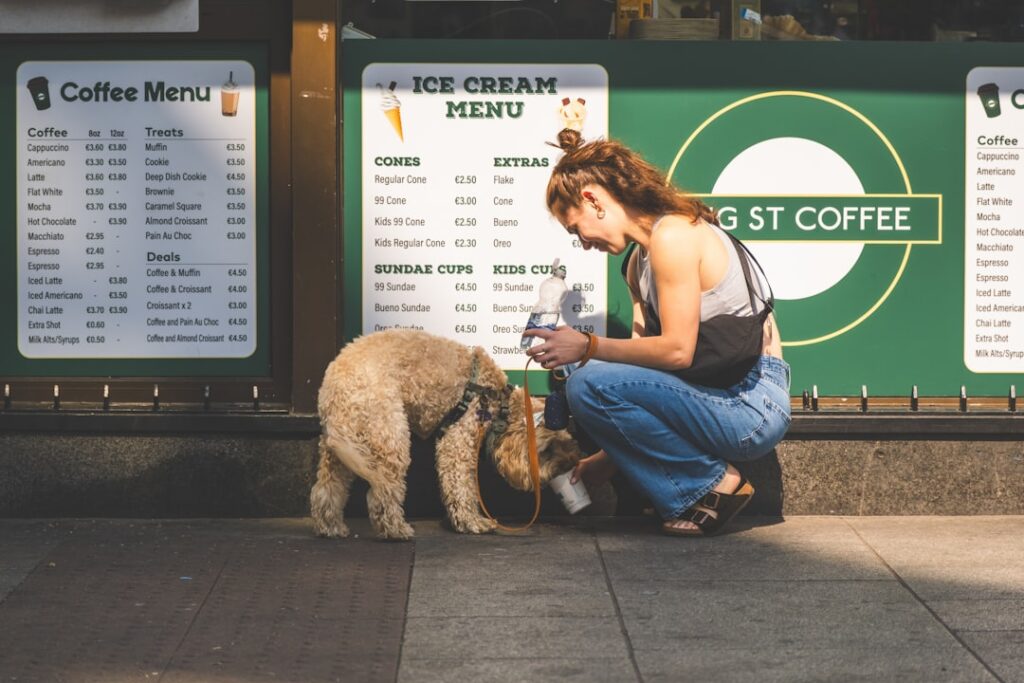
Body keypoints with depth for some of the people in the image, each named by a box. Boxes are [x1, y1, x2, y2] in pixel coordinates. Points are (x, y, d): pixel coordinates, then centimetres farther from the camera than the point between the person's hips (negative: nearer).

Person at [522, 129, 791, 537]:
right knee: (579, 370, 10)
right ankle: (687, 498, 4)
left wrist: (588, 348, -14)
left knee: (589, 383, -21)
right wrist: (608, 457, 9)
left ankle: (715, 484, -6)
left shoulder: (673, 235, -15)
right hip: (715, 399, 10)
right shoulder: (638, 261, 15)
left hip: (751, 407, -10)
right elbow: (644, 358, 12)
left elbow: (677, 350, -20)